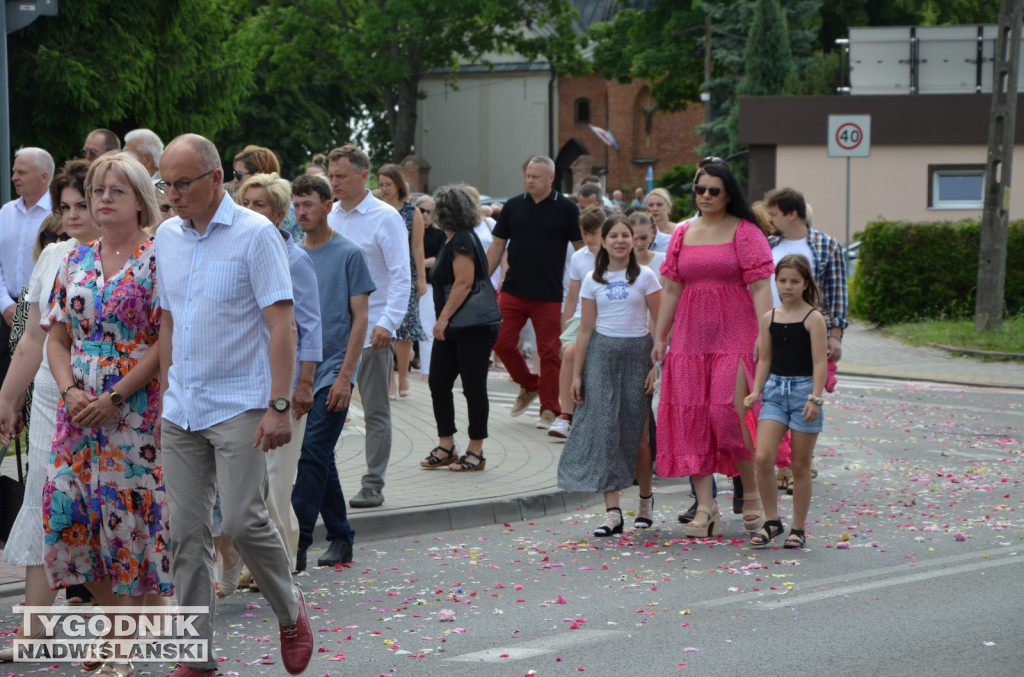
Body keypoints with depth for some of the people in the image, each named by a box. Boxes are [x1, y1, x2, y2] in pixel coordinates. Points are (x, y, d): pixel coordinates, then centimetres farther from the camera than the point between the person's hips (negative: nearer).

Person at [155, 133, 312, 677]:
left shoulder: (255, 234, -9)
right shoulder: (168, 236, 10)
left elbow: (282, 325, -12)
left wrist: (280, 406, -18)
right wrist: (164, 396, 16)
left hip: (239, 404, -6)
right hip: (181, 409, 6)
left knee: (242, 519, -13)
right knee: (186, 530, 4)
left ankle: (290, 610, 13)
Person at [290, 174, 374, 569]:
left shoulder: (349, 254, -5)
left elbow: (360, 318, -7)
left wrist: (345, 375, -13)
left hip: (332, 370, -6)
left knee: (312, 455, -13)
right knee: (321, 459, 11)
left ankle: (297, 543, -14)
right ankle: (341, 539, 20)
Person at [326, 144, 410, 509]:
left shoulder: (385, 218, -7)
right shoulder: (329, 216, 10)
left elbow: (401, 276, -11)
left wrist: (388, 322, -22)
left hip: (370, 331, -5)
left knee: (375, 411, 4)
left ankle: (373, 485, 10)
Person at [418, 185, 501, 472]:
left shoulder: (463, 241, -15)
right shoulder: (453, 240, 16)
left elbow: (464, 283, -22)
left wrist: (443, 318, -23)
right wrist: (443, 320, 20)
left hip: (474, 327, -10)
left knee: (474, 388, -1)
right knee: (438, 382, 6)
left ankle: (475, 452, 6)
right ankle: (446, 447, 13)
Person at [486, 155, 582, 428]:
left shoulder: (566, 209, -2)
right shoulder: (513, 206, 7)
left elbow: (582, 249, 1)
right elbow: (497, 246, 11)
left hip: (549, 295, -3)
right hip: (513, 291, 3)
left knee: (549, 352, 0)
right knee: (502, 343, -1)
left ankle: (549, 408, 9)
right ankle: (529, 386, 23)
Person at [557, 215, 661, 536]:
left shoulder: (645, 277, 1)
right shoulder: (593, 281, 7)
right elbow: (586, 329, 8)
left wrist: (657, 365, -8)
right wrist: (576, 374, 4)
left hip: (637, 353, -2)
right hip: (602, 353, 2)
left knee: (637, 432, 1)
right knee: (604, 429, -7)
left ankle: (646, 498, 26)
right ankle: (612, 512, -8)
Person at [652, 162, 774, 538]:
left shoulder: (745, 232, -2)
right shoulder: (683, 235, 13)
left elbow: (760, 286, -8)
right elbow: (672, 289, 14)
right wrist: (659, 336, 10)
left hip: (735, 337, -5)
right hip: (690, 338, 5)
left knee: (730, 413, -13)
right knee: (691, 416, -1)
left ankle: (752, 494, 6)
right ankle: (705, 508, 2)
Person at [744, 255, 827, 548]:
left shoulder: (813, 318, -5)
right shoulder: (769, 318, 8)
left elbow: (820, 362, -9)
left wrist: (815, 398, -18)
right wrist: (755, 391, 2)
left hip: (804, 388, -3)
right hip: (775, 388, 3)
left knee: (800, 465, 3)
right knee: (763, 457, -11)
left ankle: (798, 529, 13)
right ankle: (771, 520, 4)